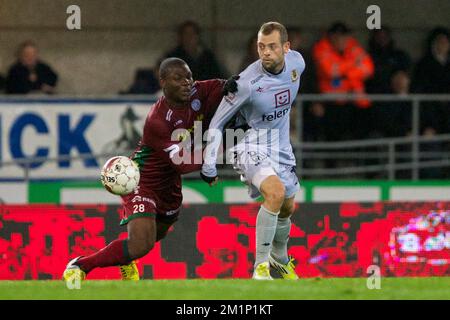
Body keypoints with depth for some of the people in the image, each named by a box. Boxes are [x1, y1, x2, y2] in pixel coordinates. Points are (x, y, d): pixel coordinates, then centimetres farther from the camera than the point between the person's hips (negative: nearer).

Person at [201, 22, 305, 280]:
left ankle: (280, 258, 48)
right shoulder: (247, 82, -26)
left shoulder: (297, 63, -10)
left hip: (281, 146, 7)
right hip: (252, 147, -7)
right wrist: (209, 166, -15)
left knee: (287, 208, 19)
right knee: (276, 191, -32)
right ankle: (261, 265, -25)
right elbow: (217, 123, -15)